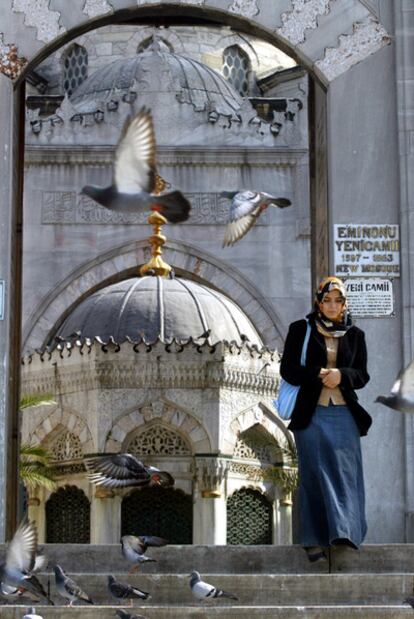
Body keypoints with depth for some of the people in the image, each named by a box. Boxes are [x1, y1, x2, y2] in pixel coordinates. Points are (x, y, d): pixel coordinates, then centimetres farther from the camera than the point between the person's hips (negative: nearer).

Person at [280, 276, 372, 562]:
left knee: (345, 472, -6)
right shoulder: (301, 330, 5)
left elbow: (362, 375, 8)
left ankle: (344, 532, -6)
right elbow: (287, 369, 1)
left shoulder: (355, 335, 11)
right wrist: (317, 375, -14)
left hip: (344, 413, 2)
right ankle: (315, 540, 0)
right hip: (311, 413, -2)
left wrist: (341, 375, -13)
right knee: (314, 476, -1)